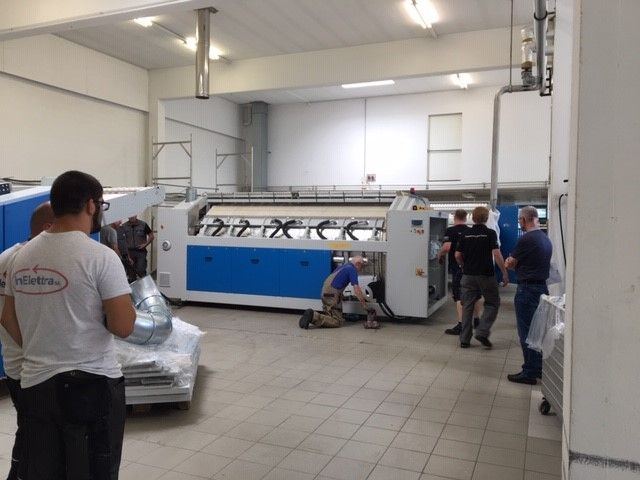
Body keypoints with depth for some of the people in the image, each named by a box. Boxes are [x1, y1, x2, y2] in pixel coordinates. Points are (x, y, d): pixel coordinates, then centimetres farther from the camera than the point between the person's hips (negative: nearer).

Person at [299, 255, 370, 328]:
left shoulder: (346, 266, 21)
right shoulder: (352, 270, -8)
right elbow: (356, 290, -14)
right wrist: (364, 305, -9)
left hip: (325, 292, 9)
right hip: (332, 294, -9)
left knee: (329, 316, 21)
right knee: (337, 322, -7)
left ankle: (312, 315, 1)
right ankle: (313, 316, -21)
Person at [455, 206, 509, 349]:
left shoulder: (465, 234, 4)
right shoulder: (490, 233, -7)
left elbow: (457, 255, 4)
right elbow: (496, 254, -14)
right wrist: (504, 273, -9)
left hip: (468, 275, 3)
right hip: (486, 275, -3)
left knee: (467, 306, 8)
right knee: (492, 303, 12)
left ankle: (464, 339, 9)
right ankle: (482, 332, -2)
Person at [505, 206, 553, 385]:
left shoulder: (526, 239, -16)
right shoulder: (546, 239, 11)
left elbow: (509, 263, -8)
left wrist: (511, 263, 11)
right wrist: (518, 264, 10)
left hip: (527, 289, -9)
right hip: (542, 287, 9)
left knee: (526, 332, -2)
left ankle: (529, 373, 4)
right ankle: (539, 368, 24)